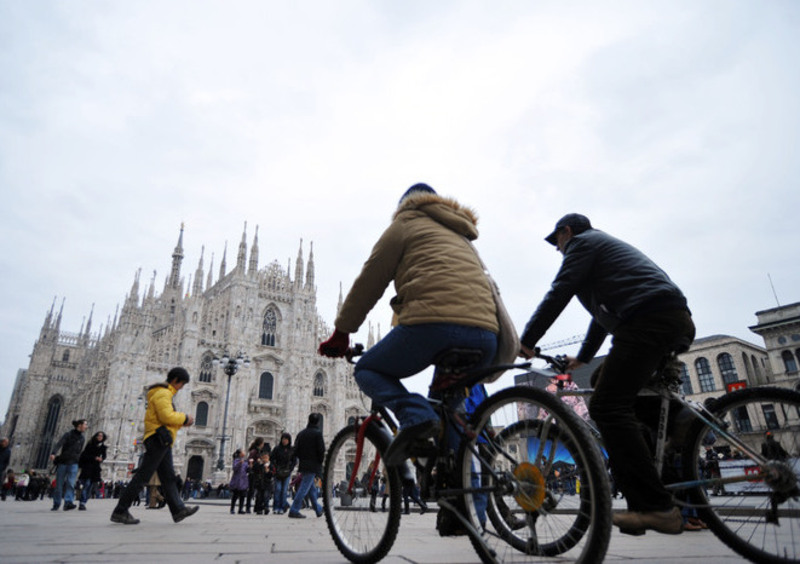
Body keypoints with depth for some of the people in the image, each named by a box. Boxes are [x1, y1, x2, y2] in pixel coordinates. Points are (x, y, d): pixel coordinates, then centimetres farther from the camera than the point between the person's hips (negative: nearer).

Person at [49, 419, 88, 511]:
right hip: (62, 462, -2)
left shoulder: (82, 438, 11)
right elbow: (59, 444, -16)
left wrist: (77, 461, 11)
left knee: (71, 483, -13)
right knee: (59, 484, 4)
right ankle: (56, 504, 18)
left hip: (73, 464, 2)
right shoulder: (68, 434, -2)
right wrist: (53, 453, -33)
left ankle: (68, 503, -22)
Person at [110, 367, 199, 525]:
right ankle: (120, 512, 0)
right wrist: (185, 418, -9)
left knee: (168, 477, 7)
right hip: (158, 439, -11)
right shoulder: (162, 393, -11)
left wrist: (182, 422, 12)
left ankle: (178, 510, 8)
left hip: (163, 442, 11)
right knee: (142, 476, -7)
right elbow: (167, 416, -22)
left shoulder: (165, 393, 21)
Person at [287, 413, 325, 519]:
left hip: (303, 465, 7)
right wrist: (320, 461, 2)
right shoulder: (317, 433, -10)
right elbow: (321, 450, -12)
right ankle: (294, 510, -8)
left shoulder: (301, 433, 9)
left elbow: (296, 450, 9)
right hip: (313, 466, -7)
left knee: (311, 487, 17)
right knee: (304, 487, -6)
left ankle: (318, 510, 29)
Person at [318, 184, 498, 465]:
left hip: (433, 321, -7)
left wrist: (340, 334, 22)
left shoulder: (407, 222, 17)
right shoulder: (463, 237, 37)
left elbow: (369, 282, 13)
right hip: (485, 337, 7)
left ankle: (415, 414, -14)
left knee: (367, 369, 14)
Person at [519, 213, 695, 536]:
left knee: (607, 407, -15)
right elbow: (603, 312, 39)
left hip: (647, 318, -10)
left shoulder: (582, 242, 7)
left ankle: (656, 507, -17)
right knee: (616, 408, 11)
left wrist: (526, 341, 1)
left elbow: (558, 295, -4)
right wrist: (583, 357, 44)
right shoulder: (607, 245, 35)